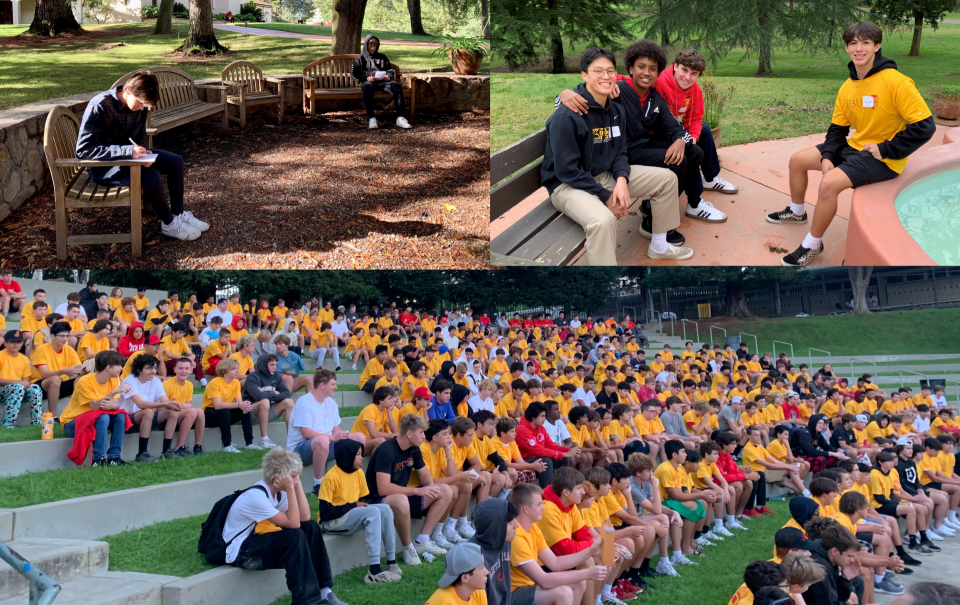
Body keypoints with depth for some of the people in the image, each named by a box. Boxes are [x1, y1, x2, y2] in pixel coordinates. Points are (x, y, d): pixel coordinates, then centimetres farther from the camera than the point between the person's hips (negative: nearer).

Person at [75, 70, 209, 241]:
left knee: (175, 162, 3)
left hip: (127, 156, 8)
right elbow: (83, 150, -32)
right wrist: (128, 151, -37)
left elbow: (140, 137, 10)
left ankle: (178, 213, 14)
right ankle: (169, 224, -7)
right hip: (102, 167, -8)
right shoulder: (100, 106, -28)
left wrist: (142, 153, -16)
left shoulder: (139, 106, -5)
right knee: (152, 177, -27)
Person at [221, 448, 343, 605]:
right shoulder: (256, 496, -25)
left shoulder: (277, 490, 1)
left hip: (258, 540, 9)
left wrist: (297, 484, -8)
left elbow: (305, 517, -6)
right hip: (239, 551, -9)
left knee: (311, 527, -4)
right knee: (295, 536, -28)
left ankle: (322, 590, -4)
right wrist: (290, 488, -26)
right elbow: (293, 524, -26)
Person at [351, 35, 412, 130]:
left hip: (383, 82, 3)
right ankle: (371, 118, -45)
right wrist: (366, 78, -9)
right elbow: (354, 73, 10)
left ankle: (401, 117, -38)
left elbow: (390, 70, 27)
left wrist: (389, 76, 2)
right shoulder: (360, 58, 23)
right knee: (367, 87, -42)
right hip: (368, 82, -3)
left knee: (397, 85, -30)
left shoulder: (382, 57, 31)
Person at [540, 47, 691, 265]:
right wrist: (606, 197, -20)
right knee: (603, 220, -40)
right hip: (568, 185, -9)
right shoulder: (566, 116, -23)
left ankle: (658, 246, 22)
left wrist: (622, 180, -15)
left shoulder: (616, 110, 3)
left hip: (606, 174, 9)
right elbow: (567, 170, -22)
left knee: (667, 178, 7)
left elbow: (619, 152, 8)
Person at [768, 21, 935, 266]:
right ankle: (797, 211, 36)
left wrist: (886, 149, -20)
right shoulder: (847, 87, 2)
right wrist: (827, 157, -8)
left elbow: (925, 126, -23)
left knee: (829, 182, -29)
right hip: (854, 147, 8)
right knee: (797, 159, 10)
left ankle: (813, 245, -9)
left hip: (883, 159, -8)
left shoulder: (895, 81, -21)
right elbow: (837, 128, 10)